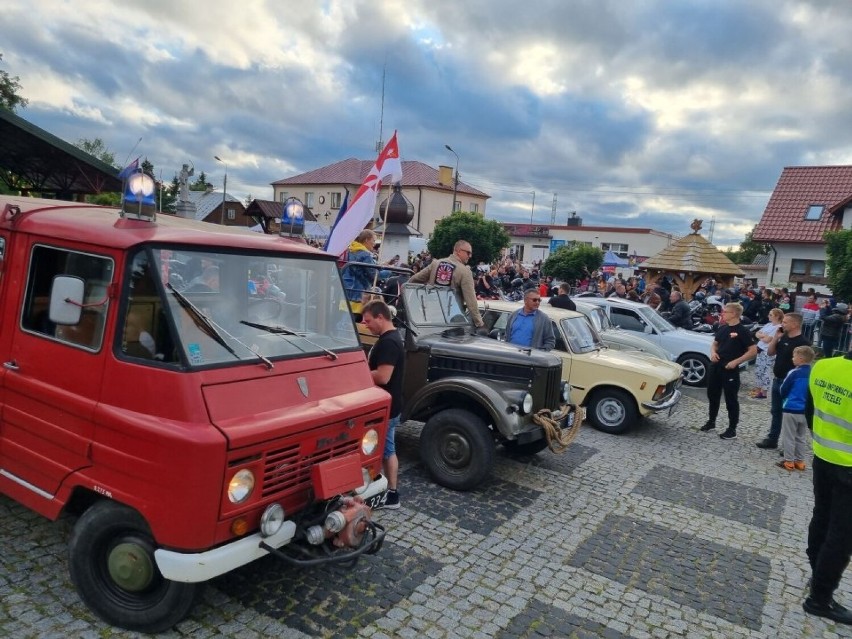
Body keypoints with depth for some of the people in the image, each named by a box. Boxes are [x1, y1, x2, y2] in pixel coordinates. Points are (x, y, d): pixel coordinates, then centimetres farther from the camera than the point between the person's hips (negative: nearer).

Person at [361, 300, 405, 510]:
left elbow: (382, 376, -28)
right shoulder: (390, 338, 11)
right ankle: (391, 494, 23)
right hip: (389, 406, 10)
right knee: (388, 450, 15)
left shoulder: (388, 342, -22)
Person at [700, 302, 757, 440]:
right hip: (715, 366, 7)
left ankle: (732, 429, 9)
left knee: (731, 399, 0)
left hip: (730, 369, -7)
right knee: (712, 395, 16)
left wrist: (736, 362, -19)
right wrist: (713, 352, 0)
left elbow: (753, 351, -12)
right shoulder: (722, 329, 9)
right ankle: (711, 421, 31)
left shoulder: (742, 331, -11)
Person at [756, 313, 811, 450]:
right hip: (777, 380, 9)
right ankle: (772, 439, 27)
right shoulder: (784, 337, 8)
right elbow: (770, 353, 11)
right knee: (775, 411, 16)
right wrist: (775, 337, -2)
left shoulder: (802, 342, -18)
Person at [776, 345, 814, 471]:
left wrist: (786, 399, 11)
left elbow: (783, 389, -7)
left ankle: (789, 461, 7)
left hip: (791, 409, -6)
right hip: (806, 411, 6)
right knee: (801, 437, 16)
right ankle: (799, 461, 22)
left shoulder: (794, 373, -16)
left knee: (788, 436, 4)